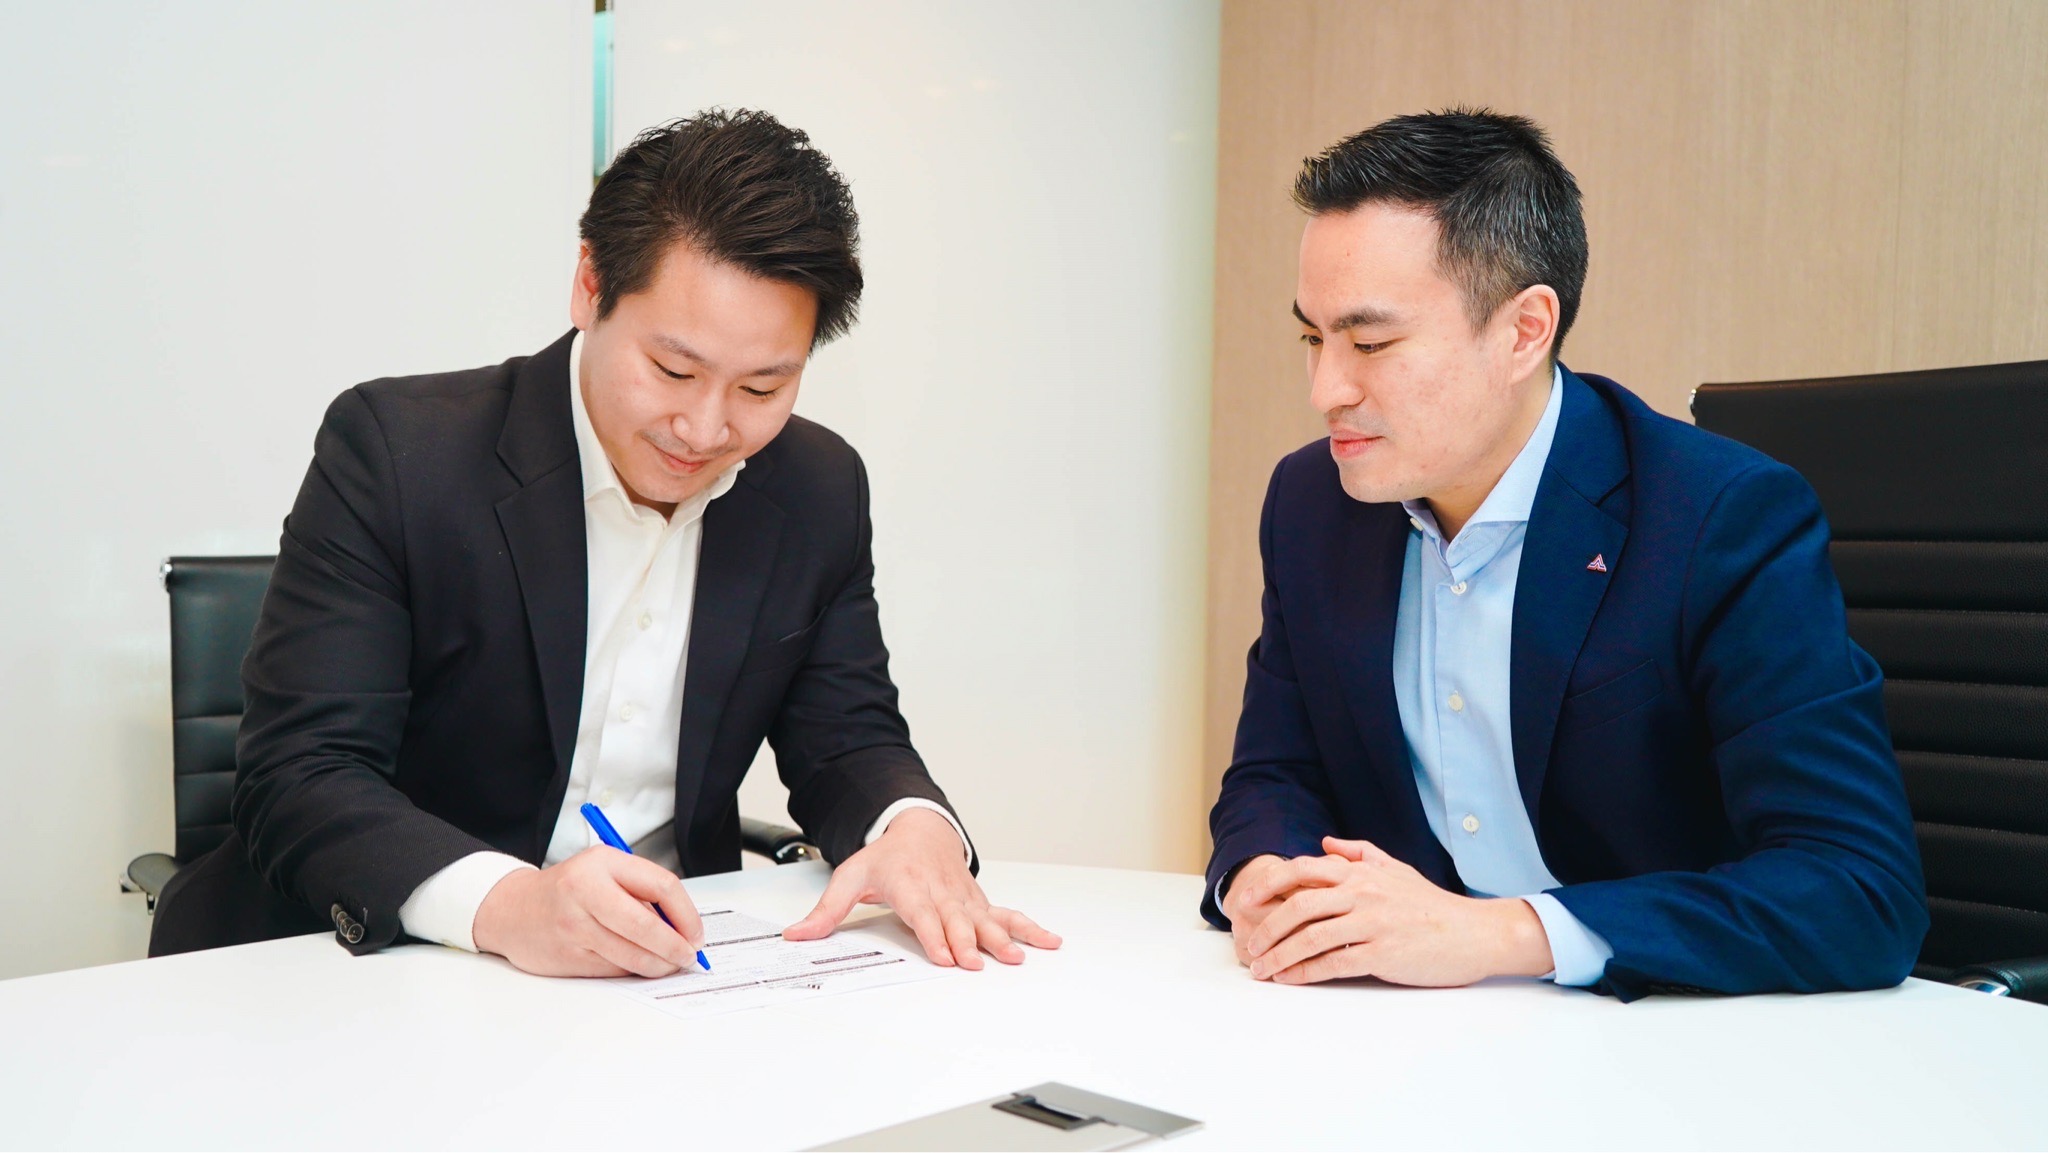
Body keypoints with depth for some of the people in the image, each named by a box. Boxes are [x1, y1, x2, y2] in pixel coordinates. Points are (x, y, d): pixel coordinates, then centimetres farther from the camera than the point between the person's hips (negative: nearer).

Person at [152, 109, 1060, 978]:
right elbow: (296, 778, -17)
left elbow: (847, 741, 6)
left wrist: (914, 828, -18)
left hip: (663, 961, 3)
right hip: (377, 970, -2)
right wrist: (503, 901, -35)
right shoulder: (392, 451, -12)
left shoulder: (821, 493, 0)